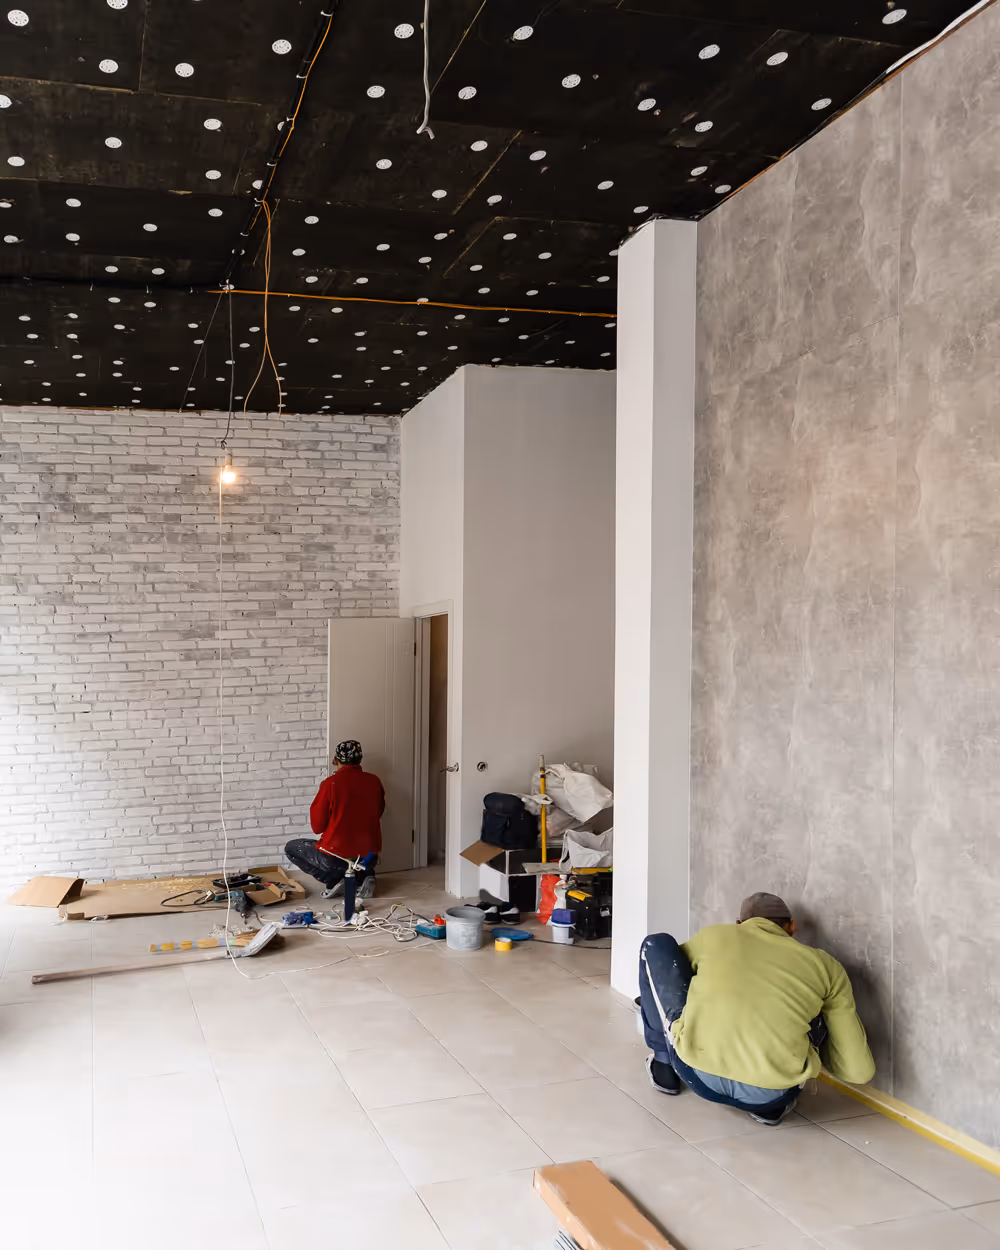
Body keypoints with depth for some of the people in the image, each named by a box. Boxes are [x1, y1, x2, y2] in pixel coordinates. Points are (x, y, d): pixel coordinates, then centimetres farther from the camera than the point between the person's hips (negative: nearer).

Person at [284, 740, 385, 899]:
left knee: (291, 847, 19)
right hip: (368, 858, 5)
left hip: (336, 858, -5)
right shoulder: (374, 781, 0)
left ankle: (333, 880, 3)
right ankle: (363, 877, 10)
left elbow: (317, 827, -5)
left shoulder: (331, 783, -12)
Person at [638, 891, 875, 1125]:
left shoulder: (714, 935, 19)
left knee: (656, 946, 23)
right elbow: (860, 1072, 18)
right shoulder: (825, 965, 18)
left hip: (698, 1076, 0)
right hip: (769, 1096, 1)